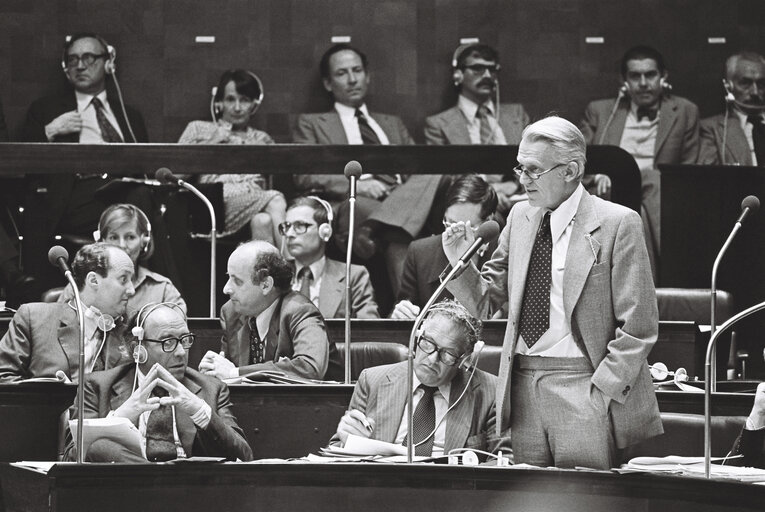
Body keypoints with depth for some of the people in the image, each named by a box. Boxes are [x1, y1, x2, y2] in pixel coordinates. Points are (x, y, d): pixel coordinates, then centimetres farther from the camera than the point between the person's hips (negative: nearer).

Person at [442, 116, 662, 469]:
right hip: (523, 386, 5)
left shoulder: (616, 223, -6)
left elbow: (638, 327, -8)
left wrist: (601, 391, -13)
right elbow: (486, 300, 18)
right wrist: (460, 263, -1)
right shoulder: (520, 218, 12)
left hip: (582, 387, -5)